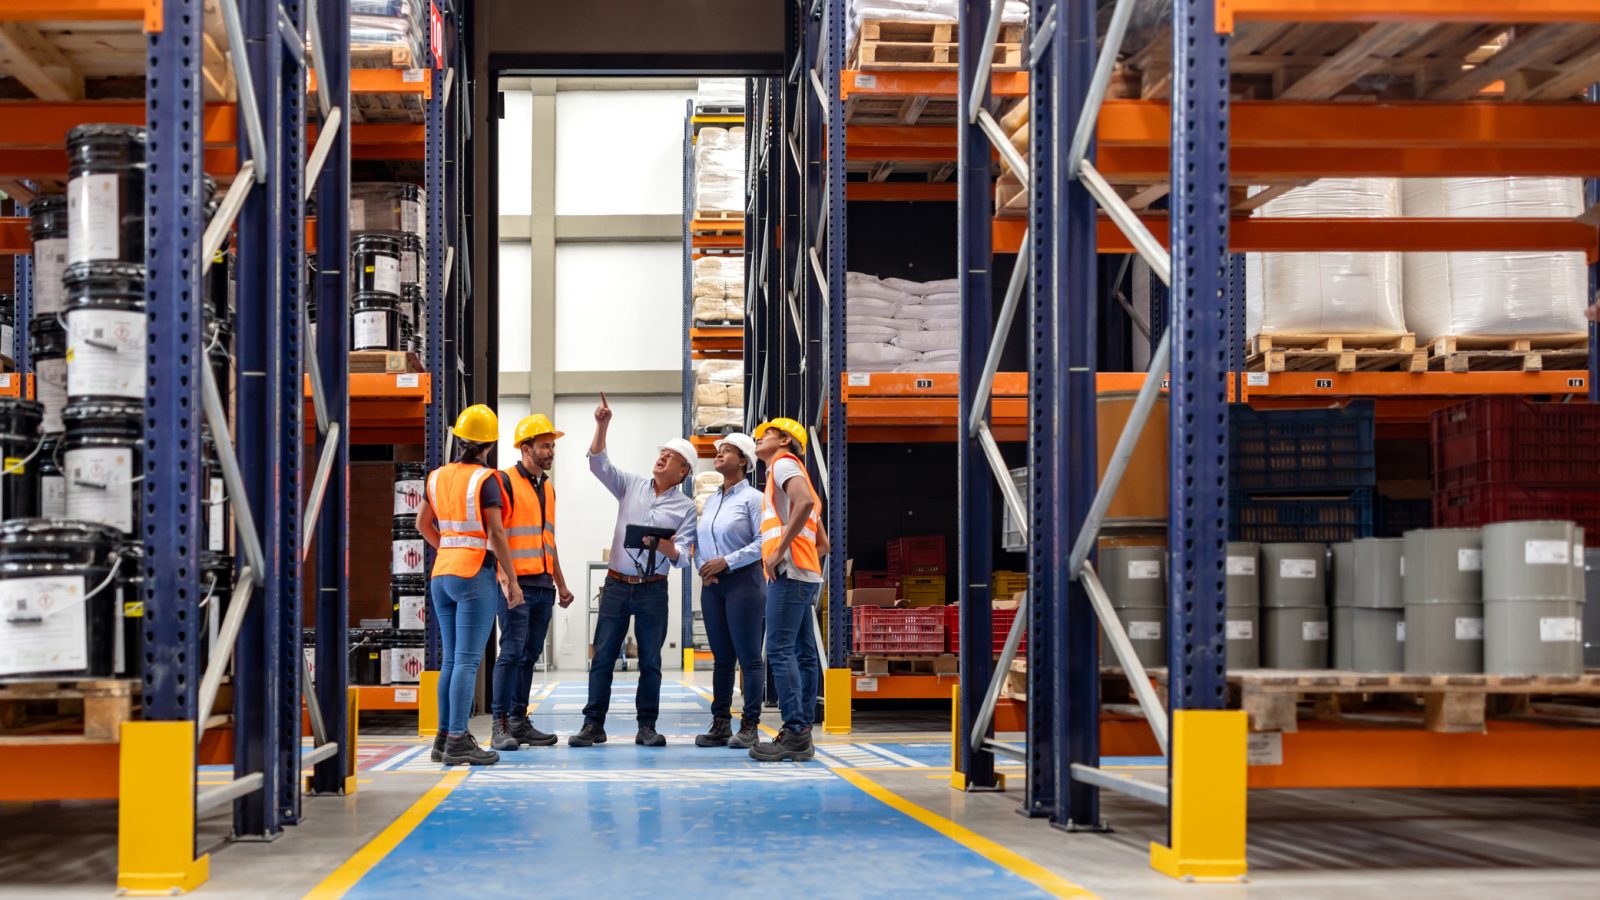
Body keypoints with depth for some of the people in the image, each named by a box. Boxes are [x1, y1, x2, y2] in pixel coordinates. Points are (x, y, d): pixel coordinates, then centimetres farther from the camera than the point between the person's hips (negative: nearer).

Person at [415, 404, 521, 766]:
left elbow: (423, 523, 19)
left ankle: (445, 737, 14)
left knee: (450, 659, 13)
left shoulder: (438, 476, 9)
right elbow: (496, 534, -13)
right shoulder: (485, 479, -10)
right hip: (475, 573, -7)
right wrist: (512, 582, -8)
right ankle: (457, 741, -11)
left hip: (442, 573, 7)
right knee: (468, 660, -8)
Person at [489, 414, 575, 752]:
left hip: (543, 585, 8)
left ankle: (519, 720, 13)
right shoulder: (506, 481, -6)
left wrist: (561, 584, 25)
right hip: (517, 583, -8)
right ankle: (500, 725, -10)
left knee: (530, 654, 8)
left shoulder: (548, 487, 19)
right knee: (512, 652, -11)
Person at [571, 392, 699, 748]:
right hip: (617, 585, 1)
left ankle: (647, 727, 8)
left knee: (650, 661, 2)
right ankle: (593, 725, 1)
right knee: (602, 656, -1)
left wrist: (667, 548, -25)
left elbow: (683, 557, -3)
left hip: (653, 589, -1)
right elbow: (598, 464, 0)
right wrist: (602, 426, -11)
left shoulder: (685, 507, 3)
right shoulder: (631, 486, 8)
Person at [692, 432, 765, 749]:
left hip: (742, 580, -7)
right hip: (712, 584, 7)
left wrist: (726, 562, -15)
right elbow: (699, 542, 18)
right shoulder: (711, 501, 16)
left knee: (749, 657, -5)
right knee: (721, 657, 8)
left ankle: (749, 726, -2)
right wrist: (703, 566, -2)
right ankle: (720, 724, 11)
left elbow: (763, 542, -14)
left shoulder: (753, 498, -5)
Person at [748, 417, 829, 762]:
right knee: (803, 654, 7)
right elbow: (822, 543, 27)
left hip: (790, 574, -10)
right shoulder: (793, 474, 28)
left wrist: (780, 550, -21)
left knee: (780, 651, -14)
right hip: (806, 575, 10)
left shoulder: (783, 464, -1)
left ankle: (795, 735, -18)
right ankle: (801, 734, 8)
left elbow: (805, 502, -24)